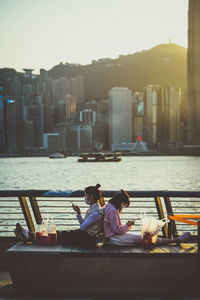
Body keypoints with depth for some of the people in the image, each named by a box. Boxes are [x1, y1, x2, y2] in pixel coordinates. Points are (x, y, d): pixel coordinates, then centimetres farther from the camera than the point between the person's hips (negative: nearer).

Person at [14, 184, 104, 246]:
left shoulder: (97, 211, -17)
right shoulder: (93, 208, 16)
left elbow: (82, 227, -18)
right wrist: (79, 213, 4)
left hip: (88, 238, -9)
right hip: (84, 235, 9)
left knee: (59, 236, -12)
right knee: (58, 233, -3)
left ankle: (29, 236, -12)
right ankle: (28, 235, -9)